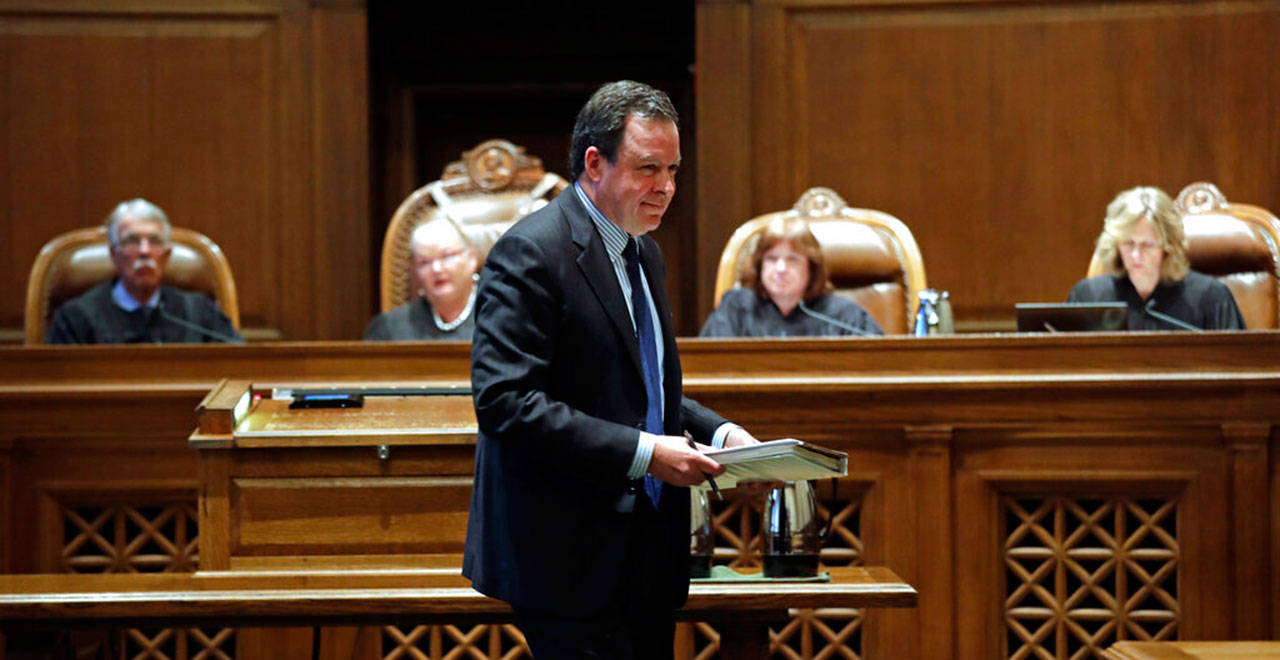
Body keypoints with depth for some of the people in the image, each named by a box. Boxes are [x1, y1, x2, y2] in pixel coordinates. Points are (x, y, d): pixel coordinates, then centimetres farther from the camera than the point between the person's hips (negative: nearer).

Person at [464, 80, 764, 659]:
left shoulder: (644, 254, 17)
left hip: (647, 558, 9)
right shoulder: (530, 253, -13)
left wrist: (718, 433, 6)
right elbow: (505, 402, -21)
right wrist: (643, 453, -22)